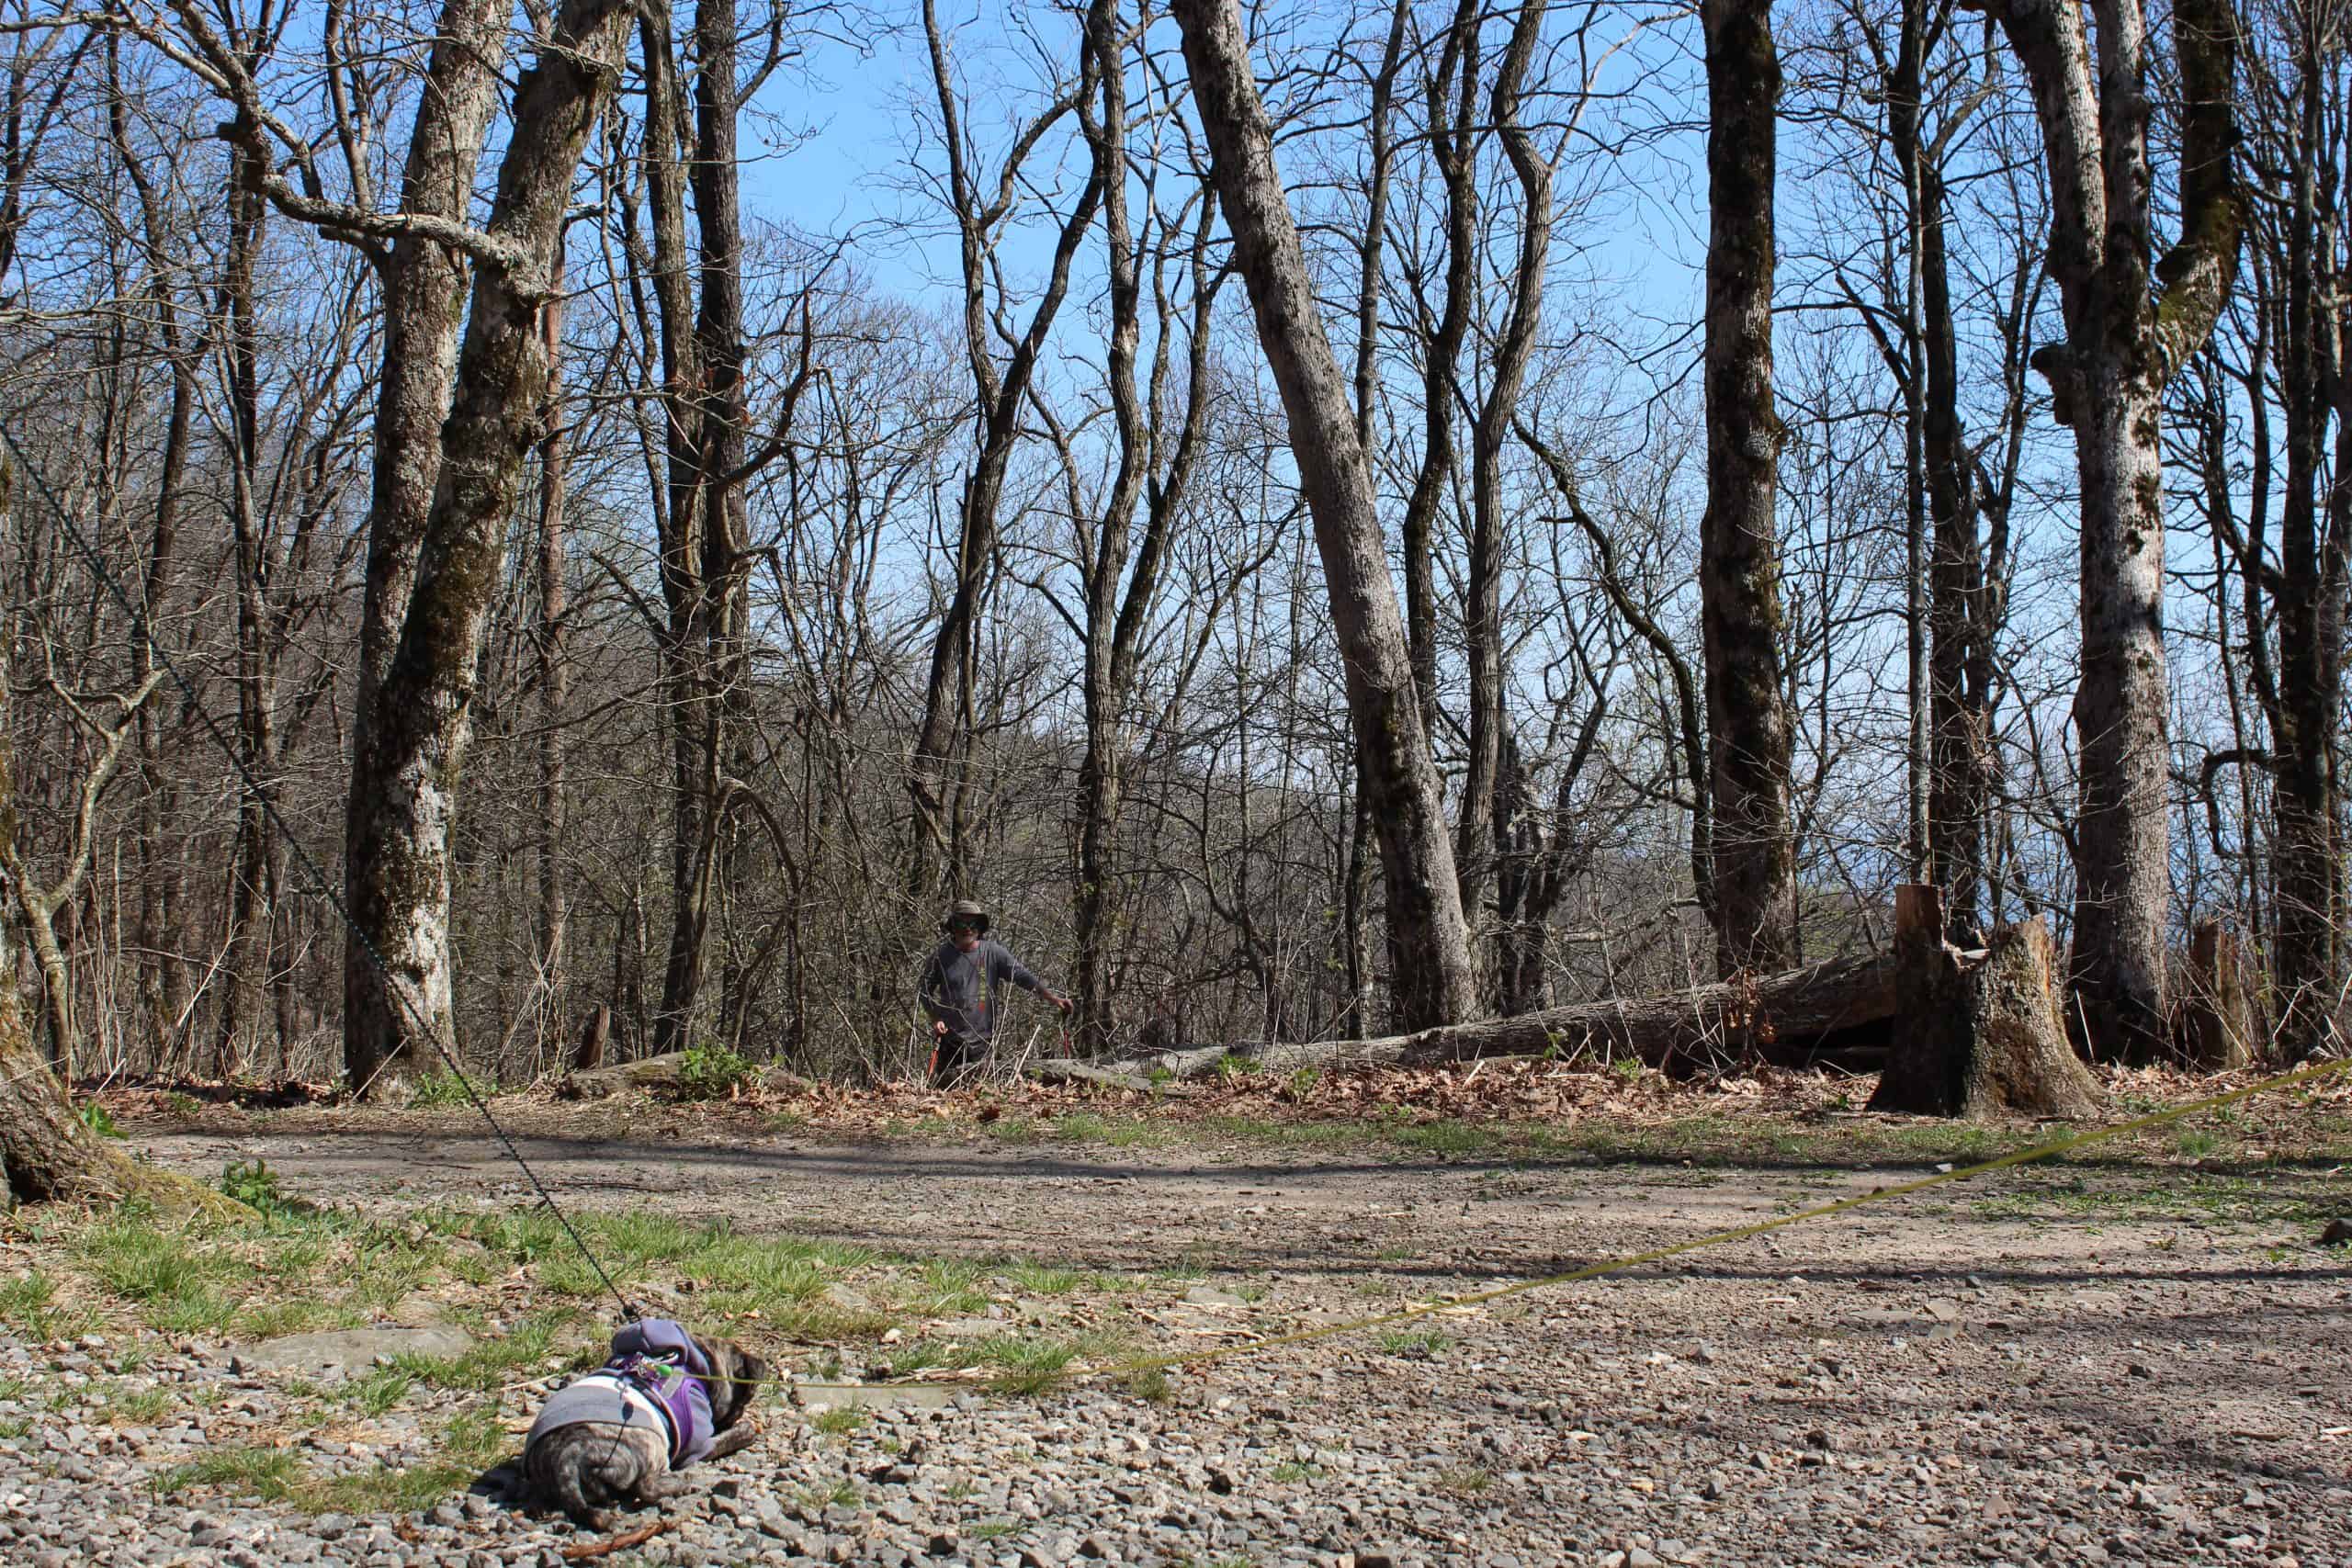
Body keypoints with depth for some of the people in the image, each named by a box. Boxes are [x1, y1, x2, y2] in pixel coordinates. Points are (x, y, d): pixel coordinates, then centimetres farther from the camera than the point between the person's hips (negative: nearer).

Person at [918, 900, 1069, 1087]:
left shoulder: (993, 952, 0)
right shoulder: (941, 955, 0)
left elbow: (1021, 974, -4)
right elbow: (926, 991, 7)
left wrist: (1053, 997, -12)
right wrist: (936, 1019, -7)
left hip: (981, 1040, 0)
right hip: (949, 1036, 0)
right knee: (943, 1087, 2)